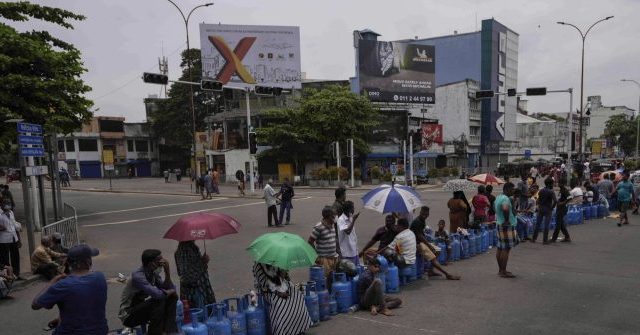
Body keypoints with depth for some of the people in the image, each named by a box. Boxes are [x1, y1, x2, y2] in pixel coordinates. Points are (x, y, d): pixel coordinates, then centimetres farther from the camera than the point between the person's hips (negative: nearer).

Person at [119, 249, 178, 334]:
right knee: (159, 300, -28)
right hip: (129, 315, -8)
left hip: (143, 306, 8)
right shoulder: (138, 276, -27)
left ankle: (169, 331, -8)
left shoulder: (153, 273, -3)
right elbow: (157, 294, -37)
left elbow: (169, 289, -6)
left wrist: (167, 271, -18)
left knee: (172, 297, -5)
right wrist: (169, 292, -16)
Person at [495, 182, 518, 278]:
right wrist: (507, 220, -27)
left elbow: (494, 207, 30)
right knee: (506, 249, -6)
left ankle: (500, 270, 20)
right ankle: (504, 272, -3)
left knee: (500, 248, 13)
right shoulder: (505, 199, -18)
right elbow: (505, 209, -39)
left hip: (499, 224, 10)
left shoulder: (498, 197, 13)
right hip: (507, 226, -10)